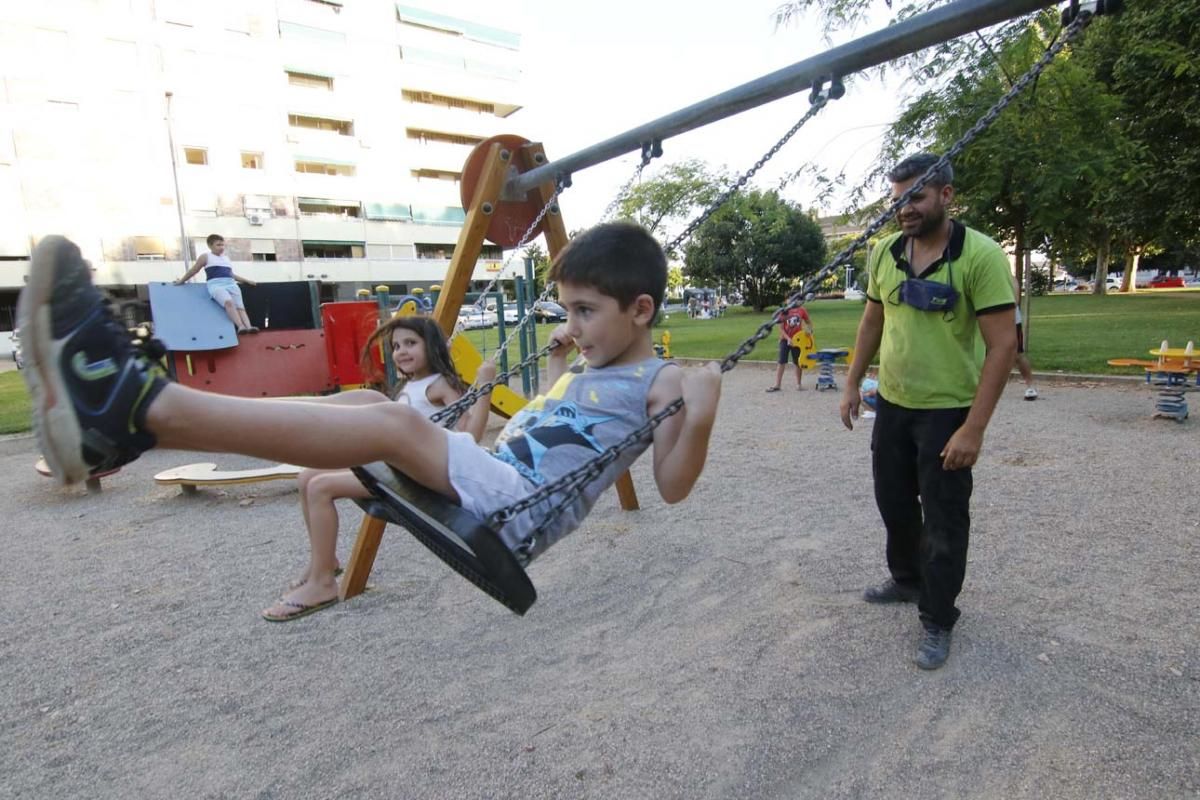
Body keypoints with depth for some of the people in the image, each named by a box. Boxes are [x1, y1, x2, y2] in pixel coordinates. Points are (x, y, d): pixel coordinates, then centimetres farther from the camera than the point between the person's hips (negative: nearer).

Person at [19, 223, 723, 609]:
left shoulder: (661, 383, 2)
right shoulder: (588, 368, 24)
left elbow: (673, 486, -5)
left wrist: (699, 419, -20)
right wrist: (557, 373, 29)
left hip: (519, 512, -8)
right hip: (482, 487, 9)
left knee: (397, 425, -30)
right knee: (378, 421, -6)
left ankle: (141, 401, -36)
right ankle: (124, 418, -16)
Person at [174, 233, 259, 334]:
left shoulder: (226, 258, 27)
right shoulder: (205, 257, 12)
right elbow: (193, 271, 20)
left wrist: (246, 281, 33)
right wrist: (181, 281, 26)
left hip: (231, 284, 6)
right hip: (215, 284, -6)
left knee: (240, 307, -17)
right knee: (229, 302, -34)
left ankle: (248, 327, -34)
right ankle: (240, 326, -48)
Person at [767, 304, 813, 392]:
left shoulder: (801, 310, 0)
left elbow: (809, 322, 12)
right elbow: (781, 328, -7)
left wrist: (809, 330, -8)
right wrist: (788, 338, -18)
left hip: (797, 340, 2)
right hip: (785, 339, -2)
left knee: (798, 362, 8)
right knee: (782, 362, -5)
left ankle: (799, 384, 21)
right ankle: (777, 385, -3)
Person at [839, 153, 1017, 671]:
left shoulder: (980, 255, -16)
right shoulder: (884, 252, 1)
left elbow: (1003, 344, -18)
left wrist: (974, 428, -22)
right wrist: (852, 386, 11)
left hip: (948, 413, -5)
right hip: (891, 405, 6)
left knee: (944, 520, 6)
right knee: (893, 501, 19)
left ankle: (937, 621, 24)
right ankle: (907, 581, 44)